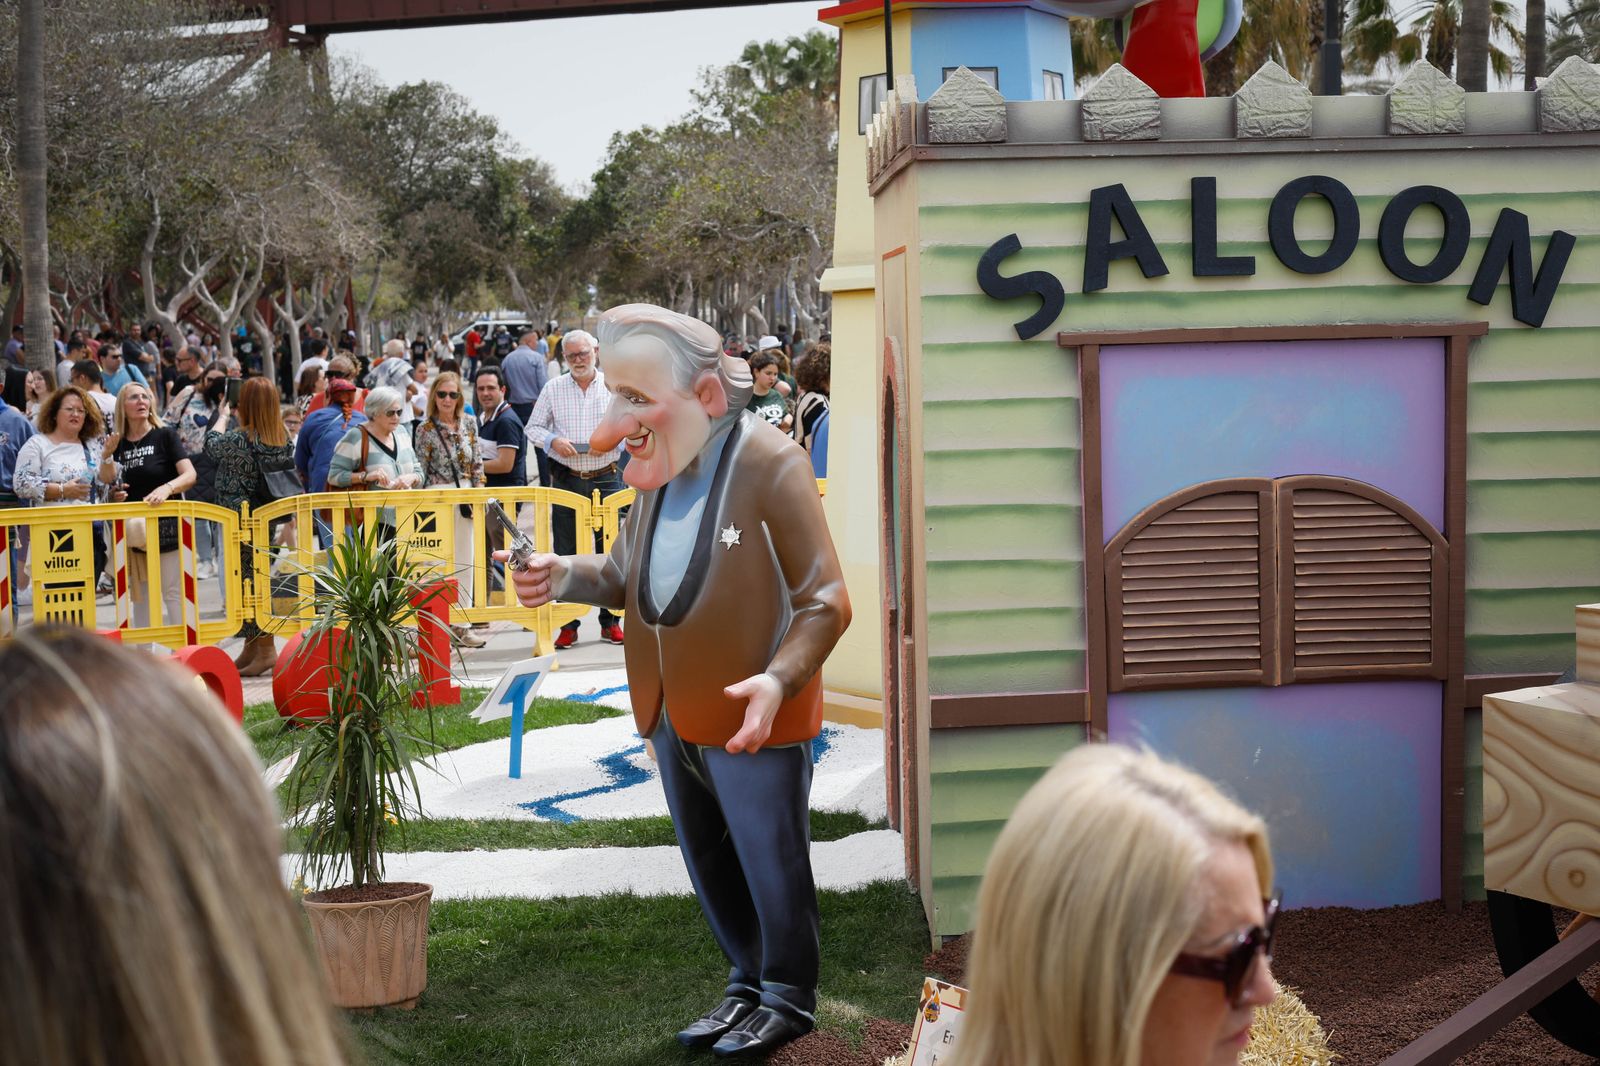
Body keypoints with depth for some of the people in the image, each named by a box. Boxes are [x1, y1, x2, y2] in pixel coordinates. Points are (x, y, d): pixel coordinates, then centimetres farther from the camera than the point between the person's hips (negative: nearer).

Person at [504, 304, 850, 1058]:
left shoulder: (771, 465, -19)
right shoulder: (658, 466, 4)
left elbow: (826, 600, -18)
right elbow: (629, 573, 14)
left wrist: (779, 680, -32)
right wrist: (566, 577, -6)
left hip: (753, 716, -7)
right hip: (674, 715, 7)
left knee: (770, 863, 7)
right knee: (710, 866, 19)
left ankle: (788, 996, 26)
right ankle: (748, 985, 37)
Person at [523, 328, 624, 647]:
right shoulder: (554, 389, 6)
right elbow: (533, 427, 9)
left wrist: (613, 439, -11)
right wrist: (553, 441, -10)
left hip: (606, 479, 0)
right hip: (566, 480, 0)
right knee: (566, 553, 1)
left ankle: (610, 621, 11)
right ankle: (568, 624, 7)